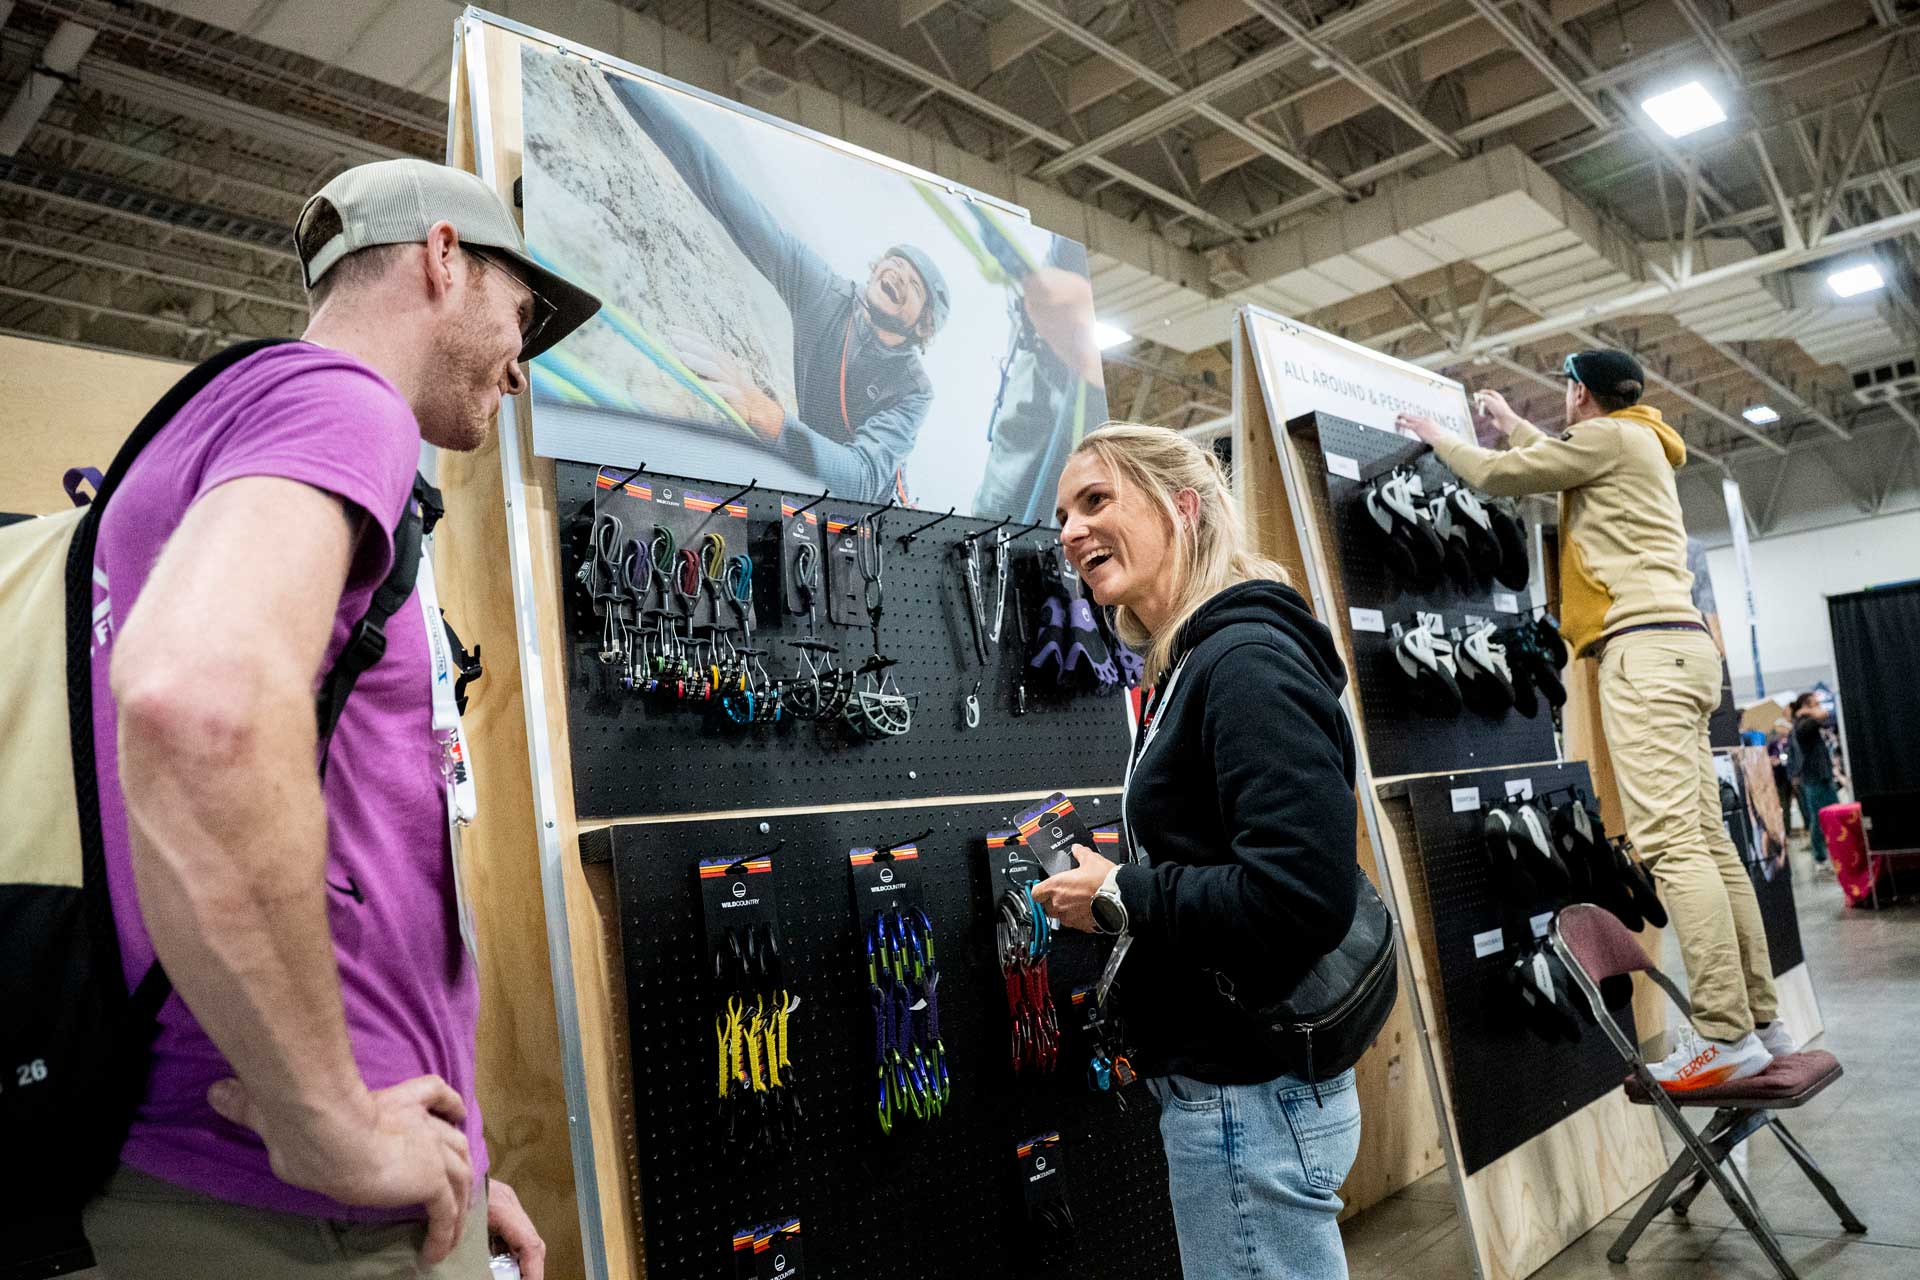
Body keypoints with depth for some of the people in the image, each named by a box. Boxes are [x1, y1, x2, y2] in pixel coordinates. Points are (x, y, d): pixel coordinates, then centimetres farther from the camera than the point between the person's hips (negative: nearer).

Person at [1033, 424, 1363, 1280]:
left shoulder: (1247, 662, -19)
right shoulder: (1192, 666, 11)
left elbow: (1300, 897, -28)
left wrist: (1119, 900, -18)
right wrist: (1123, 893, 4)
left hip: (1251, 1100, -9)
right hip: (1222, 1084, 9)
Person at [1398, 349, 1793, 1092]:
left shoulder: (1609, 437, -2)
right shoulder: (1628, 449, 25)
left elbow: (1500, 477, 1)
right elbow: (1556, 468, 41)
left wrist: (1440, 440, 18)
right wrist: (1512, 427, 50)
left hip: (1646, 647, -10)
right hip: (1671, 648, 10)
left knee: (1673, 842, -16)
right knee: (1706, 840, 5)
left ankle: (1726, 1034, -19)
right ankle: (1760, 1019, 6)